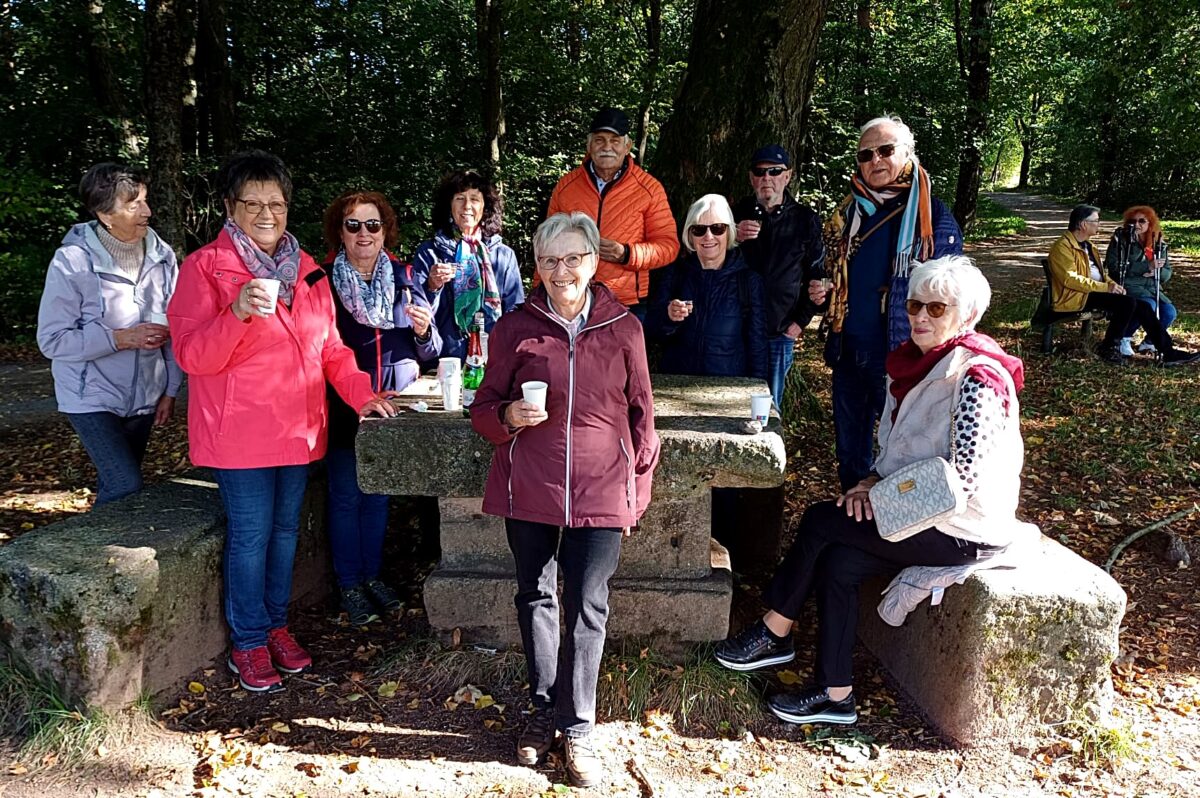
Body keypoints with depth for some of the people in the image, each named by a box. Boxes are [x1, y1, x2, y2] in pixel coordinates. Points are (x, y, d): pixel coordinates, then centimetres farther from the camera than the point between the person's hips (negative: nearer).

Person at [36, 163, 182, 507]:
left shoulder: (162, 255, -4)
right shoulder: (72, 262, -15)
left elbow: (175, 329, 3)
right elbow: (52, 339, -13)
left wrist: (170, 390, 3)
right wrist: (122, 338, -22)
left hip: (144, 399, 4)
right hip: (93, 399, -4)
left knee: (113, 487, 16)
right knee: (126, 489, -13)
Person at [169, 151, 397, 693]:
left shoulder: (306, 270, 11)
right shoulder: (205, 267, -6)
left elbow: (329, 348, 14)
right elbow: (192, 355, -13)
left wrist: (361, 393, 0)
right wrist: (239, 313, -29)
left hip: (299, 429, 5)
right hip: (239, 432, -5)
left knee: (285, 529, 15)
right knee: (251, 534, 1)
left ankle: (276, 624, 32)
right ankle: (249, 643, 19)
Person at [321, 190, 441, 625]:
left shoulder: (403, 277, 4)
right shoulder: (323, 281, -5)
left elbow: (430, 351, 7)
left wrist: (424, 330, -15)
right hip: (343, 408, -3)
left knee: (378, 492, 13)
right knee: (347, 495, 4)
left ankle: (372, 574, 28)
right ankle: (349, 585, 18)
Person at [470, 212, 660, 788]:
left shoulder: (623, 328, 2)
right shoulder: (516, 326, 1)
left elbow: (640, 415, 8)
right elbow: (483, 408, 6)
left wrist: (637, 491, 8)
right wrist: (508, 416, -17)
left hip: (600, 491, -1)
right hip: (528, 488, 1)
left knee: (587, 608, 2)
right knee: (535, 598, 12)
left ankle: (577, 728, 19)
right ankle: (544, 711, 32)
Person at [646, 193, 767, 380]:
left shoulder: (749, 278, 4)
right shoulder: (675, 272, 8)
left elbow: (757, 343, 7)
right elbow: (650, 330, 4)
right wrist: (668, 317, -15)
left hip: (729, 384, -1)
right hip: (676, 380, 1)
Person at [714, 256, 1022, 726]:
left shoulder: (977, 376, -21)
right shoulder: (916, 361, 5)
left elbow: (962, 479, -24)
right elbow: (895, 444, 15)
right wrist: (874, 481, -4)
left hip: (965, 528, -8)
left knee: (820, 522, -15)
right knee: (838, 561, -12)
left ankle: (773, 634, 4)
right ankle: (835, 696, -1)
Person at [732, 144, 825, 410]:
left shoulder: (805, 220, 5)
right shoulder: (737, 212, 6)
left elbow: (816, 276, 9)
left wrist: (800, 321, 1)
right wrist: (733, 239, -14)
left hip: (779, 336, 0)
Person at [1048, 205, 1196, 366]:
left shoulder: (1087, 244, 20)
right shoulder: (1063, 247, -12)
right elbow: (1070, 279, -22)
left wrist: (1112, 283, 5)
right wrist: (1106, 287, -21)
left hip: (1095, 292, 10)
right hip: (1077, 298, -9)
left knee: (1142, 307, -5)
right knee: (1127, 303, -26)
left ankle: (1168, 352, -2)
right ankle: (1109, 348, -12)